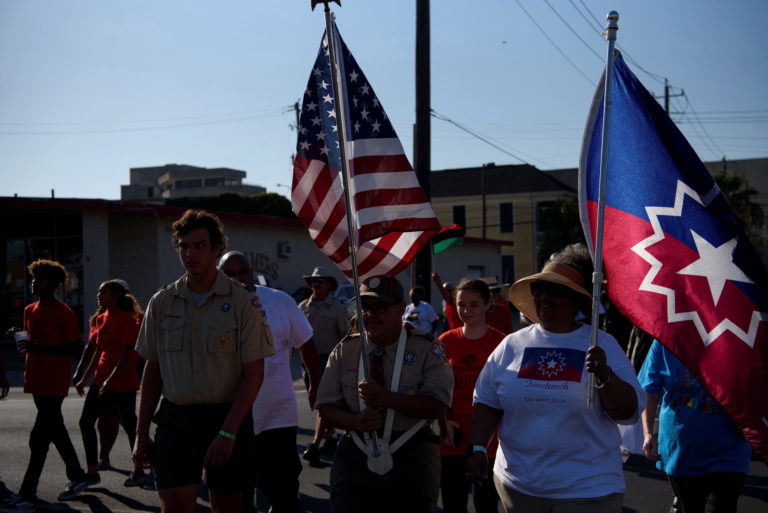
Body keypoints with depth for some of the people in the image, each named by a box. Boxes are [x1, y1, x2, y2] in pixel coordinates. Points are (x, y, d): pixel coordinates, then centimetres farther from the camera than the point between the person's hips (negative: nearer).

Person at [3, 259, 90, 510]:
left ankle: (27, 494, -7)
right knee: (55, 431, 16)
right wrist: (20, 336, -1)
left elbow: (75, 349, -15)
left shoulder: (63, 313, -13)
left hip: (54, 384, -8)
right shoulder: (31, 311, 11)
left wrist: (38, 347, -22)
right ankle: (77, 478, 30)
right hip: (37, 381, 8)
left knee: (39, 438, -9)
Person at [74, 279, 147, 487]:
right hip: (102, 378, 8)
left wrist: (111, 379, -23)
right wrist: (84, 379, 17)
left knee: (129, 424, 0)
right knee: (86, 421, 3)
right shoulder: (100, 319, 12)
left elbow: (126, 353, -16)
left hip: (123, 380, -8)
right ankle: (92, 472, 10)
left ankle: (139, 470, 12)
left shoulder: (127, 319, -11)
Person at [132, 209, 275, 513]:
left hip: (226, 416, -2)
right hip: (175, 418, 2)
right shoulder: (161, 303, 6)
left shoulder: (242, 303, -5)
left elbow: (254, 374, -7)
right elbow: (152, 371, 11)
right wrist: (141, 434, 7)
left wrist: (228, 432, -15)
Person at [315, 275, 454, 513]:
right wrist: (357, 422, -16)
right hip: (354, 458, 2)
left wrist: (386, 398, -22)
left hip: (411, 463, -2)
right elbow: (326, 408, 5)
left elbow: (438, 406, -12)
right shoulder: (344, 351, 6)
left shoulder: (427, 350, -2)